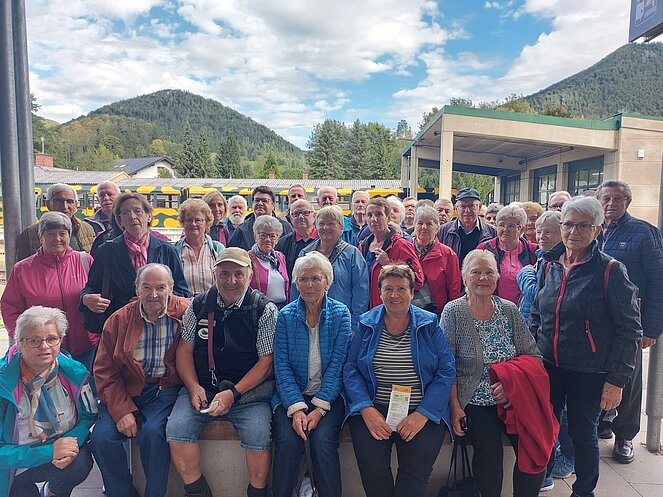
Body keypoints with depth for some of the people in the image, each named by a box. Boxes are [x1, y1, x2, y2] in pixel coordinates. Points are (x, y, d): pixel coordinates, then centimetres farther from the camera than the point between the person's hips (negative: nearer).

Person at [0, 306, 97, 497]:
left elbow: (90, 415, 1)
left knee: (81, 464, -26)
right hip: (16, 464, -2)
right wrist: (49, 452, -28)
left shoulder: (74, 372, -12)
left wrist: (73, 441, -20)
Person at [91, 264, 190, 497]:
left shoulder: (185, 312, -4)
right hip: (125, 390, 3)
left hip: (166, 388, -2)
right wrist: (121, 410, -9)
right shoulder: (119, 320, 3)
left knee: (152, 431, -26)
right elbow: (105, 371, 2)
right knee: (101, 437, -16)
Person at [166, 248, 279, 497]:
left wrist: (233, 393, -14)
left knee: (259, 436, -24)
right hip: (201, 386, 3)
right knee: (176, 429, -19)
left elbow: (266, 361, -6)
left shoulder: (265, 310, -4)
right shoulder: (199, 305, 7)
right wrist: (194, 387, -6)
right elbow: (184, 349, 9)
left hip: (249, 391, -3)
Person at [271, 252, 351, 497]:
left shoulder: (340, 314, -1)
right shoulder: (285, 316, 1)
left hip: (329, 395, -1)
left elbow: (337, 364, -7)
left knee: (322, 440, -24)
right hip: (292, 394, 1)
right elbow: (282, 366, -4)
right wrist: (296, 408, -16)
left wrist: (320, 408, -16)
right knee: (288, 440, -22)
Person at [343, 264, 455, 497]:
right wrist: (366, 409, -13)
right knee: (370, 462, -22)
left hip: (422, 411, 0)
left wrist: (422, 414, -13)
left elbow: (446, 371, -2)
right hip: (374, 409, 1)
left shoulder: (429, 324, 4)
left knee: (417, 465, -23)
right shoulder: (366, 324, 7)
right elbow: (350, 369, 2)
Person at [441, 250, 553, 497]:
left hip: (513, 400, 3)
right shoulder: (453, 312, -4)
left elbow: (533, 356, 7)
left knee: (536, 450, -13)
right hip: (475, 404, -3)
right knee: (489, 456, -19)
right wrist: (454, 407, -12)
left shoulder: (509, 309, 5)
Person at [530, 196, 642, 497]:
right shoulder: (549, 265, 2)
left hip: (588, 371, -4)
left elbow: (629, 330, -10)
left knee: (583, 433, 11)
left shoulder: (610, 270, -11)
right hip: (547, 365, 4)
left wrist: (616, 380, -12)